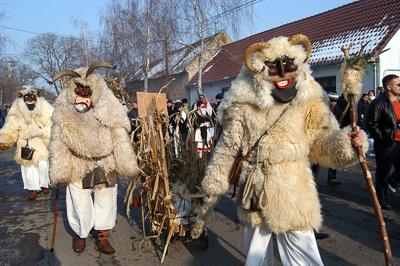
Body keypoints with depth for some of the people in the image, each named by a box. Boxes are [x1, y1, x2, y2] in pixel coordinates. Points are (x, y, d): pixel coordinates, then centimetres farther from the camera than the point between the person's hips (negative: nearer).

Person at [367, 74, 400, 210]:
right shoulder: (378, 103, -14)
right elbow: (372, 125, -17)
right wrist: (383, 139, -16)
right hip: (386, 145, -7)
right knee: (383, 172, 7)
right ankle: (382, 199, 21)